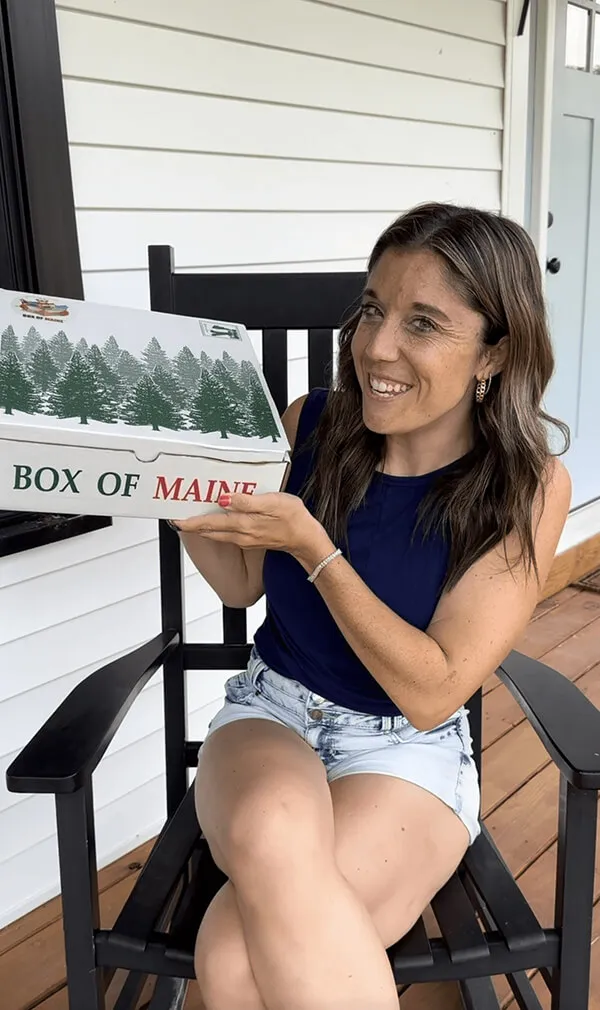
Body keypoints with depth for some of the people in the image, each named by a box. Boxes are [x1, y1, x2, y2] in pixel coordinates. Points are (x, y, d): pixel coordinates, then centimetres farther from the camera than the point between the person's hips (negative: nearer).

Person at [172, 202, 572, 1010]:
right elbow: (241, 584, 8)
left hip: (411, 752, -2)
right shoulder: (310, 425, -6)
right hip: (271, 710, 3)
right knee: (270, 838, -34)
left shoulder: (528, 487, -14)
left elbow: (433, 692, -17)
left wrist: (310, 543, -25)